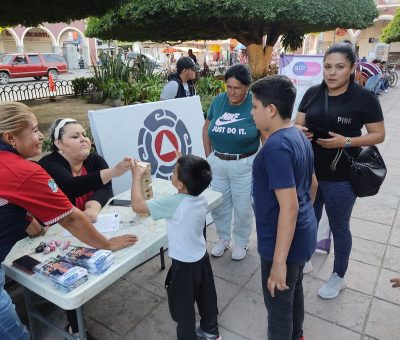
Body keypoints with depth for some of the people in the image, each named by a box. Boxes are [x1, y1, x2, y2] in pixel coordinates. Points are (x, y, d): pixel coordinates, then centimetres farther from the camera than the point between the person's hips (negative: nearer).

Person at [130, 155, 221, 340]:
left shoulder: (173, 203, -31)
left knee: (183, 309, 16)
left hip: (184, 266, -7)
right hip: (202, 259, 7)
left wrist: (137, 175, -17)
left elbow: (137, 205, -27)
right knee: (206, 298, 27)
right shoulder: (201, 200, -9)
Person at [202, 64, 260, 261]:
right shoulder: (218, 100, 0)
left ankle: (241, 242, 36)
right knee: (218, 204, 16)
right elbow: (206, 127, 11)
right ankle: (223, 239, 40)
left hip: (244, 164, -4)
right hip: (217, 163, 4)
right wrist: (209, 155, 6)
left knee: (242, 207, 12)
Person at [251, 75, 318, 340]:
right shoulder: (300, 136, 3)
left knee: (278, 304, 14)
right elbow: (312, 184, 13)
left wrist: (279, 262, -26)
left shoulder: (276, 147, -27)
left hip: (283, 243, -10)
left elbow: (289, 207, -30)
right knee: (294, 289, 30)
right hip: (303, 235, 10)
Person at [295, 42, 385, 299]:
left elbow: (379, 135, -7)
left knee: (339, 227, 13)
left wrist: (346, 141, -22)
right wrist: (298, 131, -16)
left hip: (340, 178, -4)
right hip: (309, 172, 4)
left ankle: (338, 277, 35)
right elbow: (298, 124, 8)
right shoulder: (312, 93, 1)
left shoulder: (364, 98, -11)